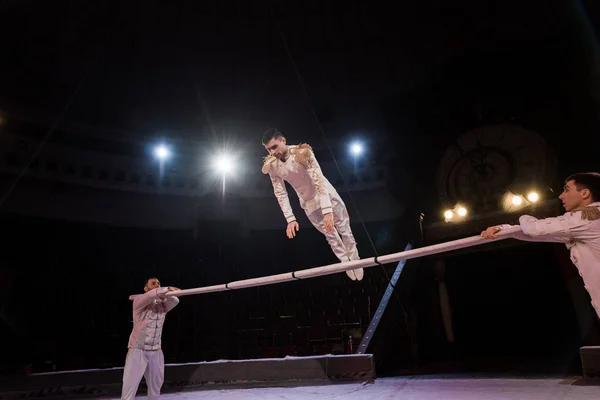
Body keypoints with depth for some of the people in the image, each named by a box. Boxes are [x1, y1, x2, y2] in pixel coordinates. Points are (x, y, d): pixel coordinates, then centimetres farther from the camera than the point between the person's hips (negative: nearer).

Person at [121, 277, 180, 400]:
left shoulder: (162, 304, 4)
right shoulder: (139, 301, -10)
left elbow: (175, 301, -16)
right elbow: (151, 295, -32)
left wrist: (165, 294, -35)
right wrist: (167, 289, -48)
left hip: (156, 351, 5)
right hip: (138, 349, -5)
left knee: (156, 383, 15)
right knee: (130, 384, -3)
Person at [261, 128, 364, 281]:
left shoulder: (302, 152, -28)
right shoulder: (272, 166, -15)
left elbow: (319, 180, -35)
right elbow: (281, 194, -10)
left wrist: (327, 210, -44)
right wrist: (290, 219, -19)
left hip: (327, 195, -3)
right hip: (309, 204, 3)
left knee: (344, 229, 7)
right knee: (330, 236, 11)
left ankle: (355, 261, 27)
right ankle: (346, 263, 30)